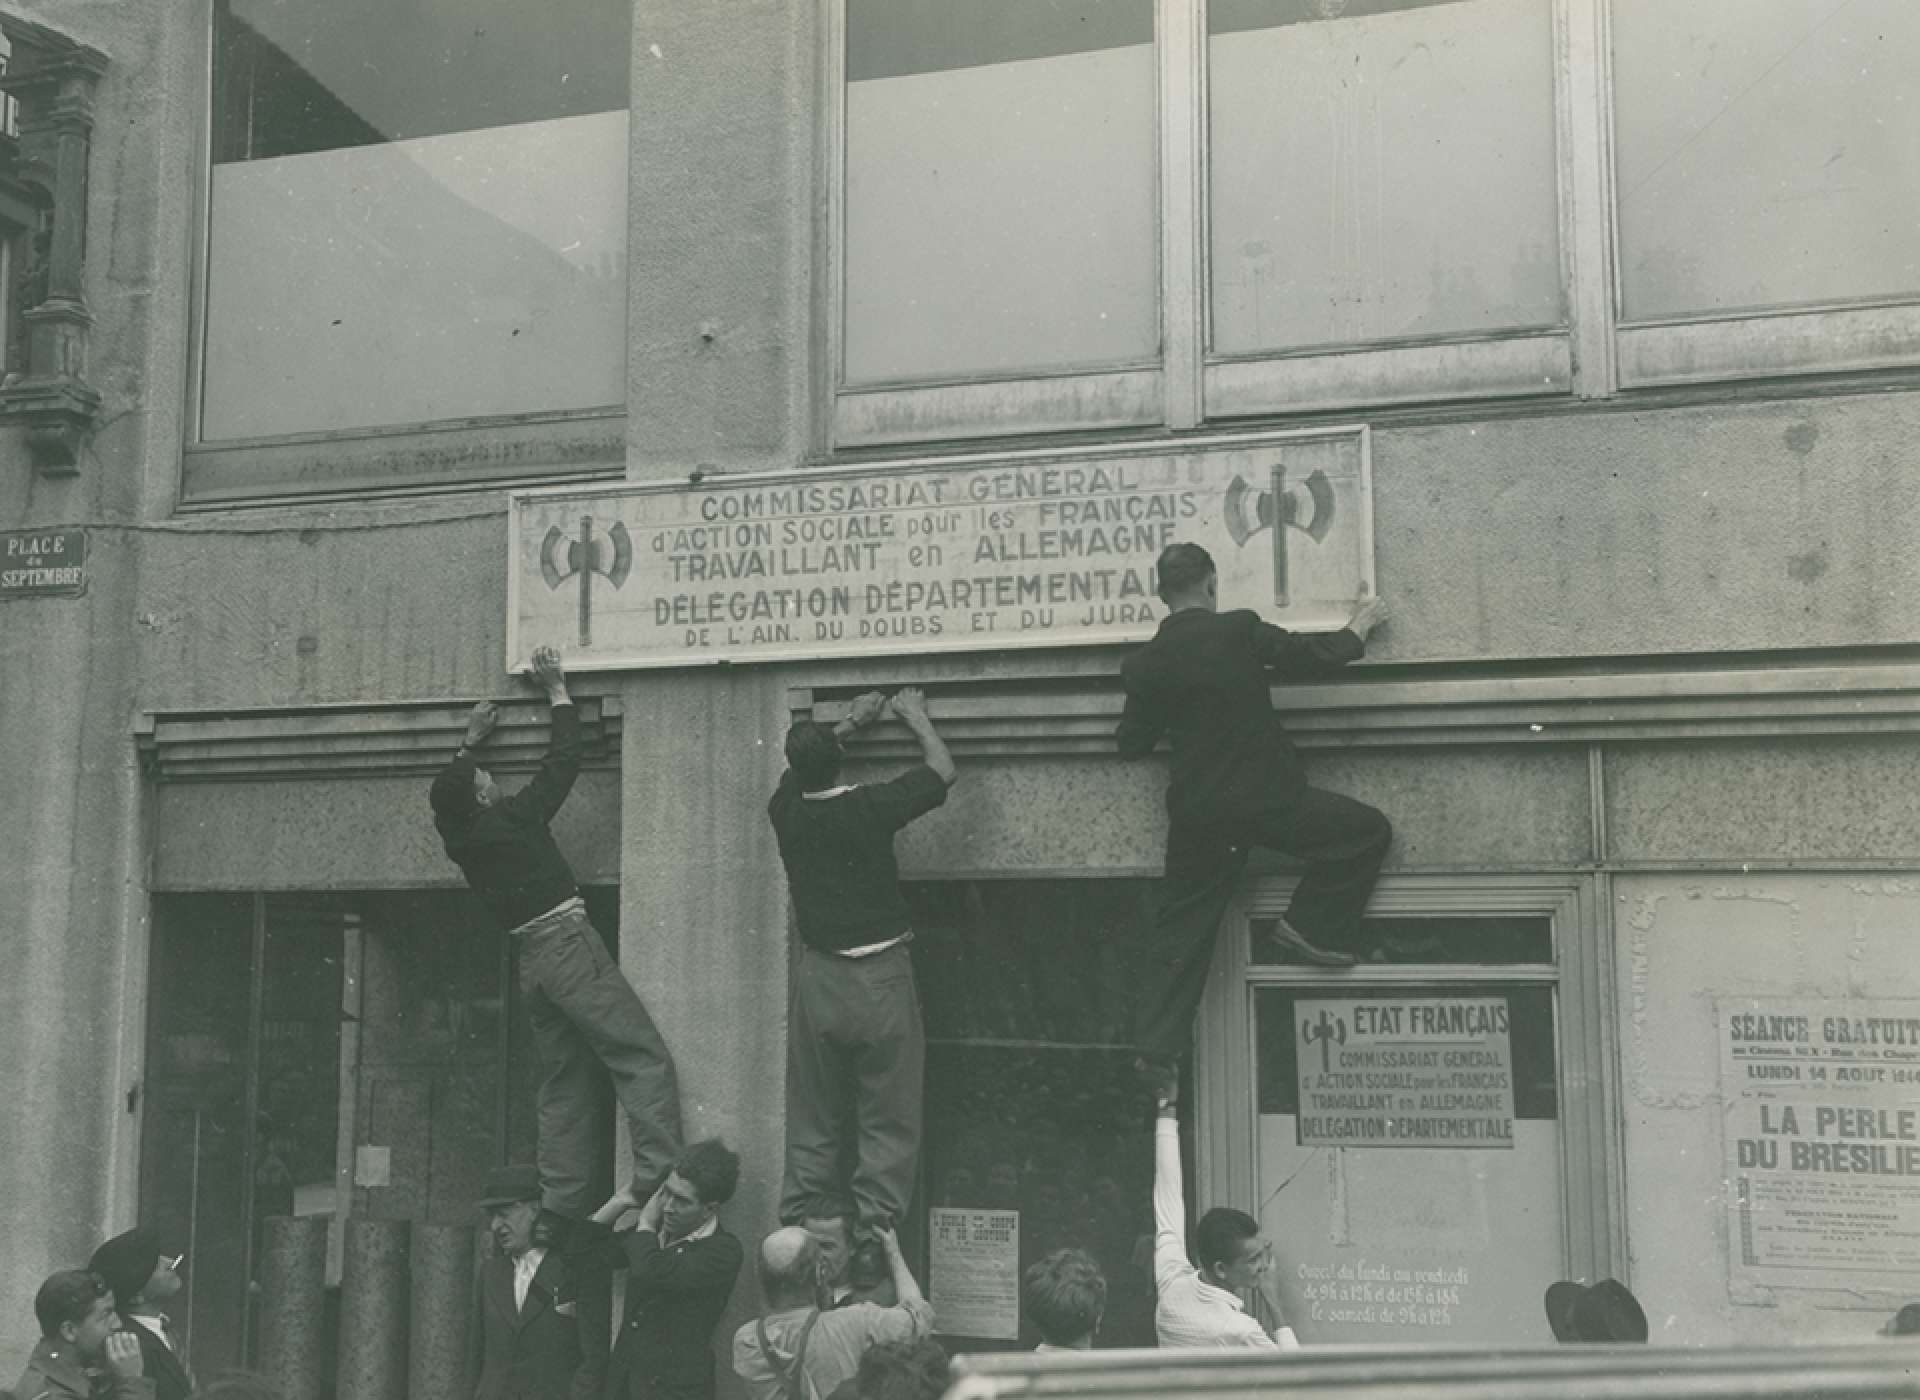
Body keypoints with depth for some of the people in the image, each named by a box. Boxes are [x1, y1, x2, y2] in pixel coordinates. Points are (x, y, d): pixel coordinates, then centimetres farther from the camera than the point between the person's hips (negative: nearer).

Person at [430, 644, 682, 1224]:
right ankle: (655, 1175, -26)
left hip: (532, 965, 8)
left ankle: (561, 1200, 9)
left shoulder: (457, 838, 8)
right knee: (645, 1059, -12)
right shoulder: (513, 819, -8)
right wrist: (556, 689, 10)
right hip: (571, 946, -8)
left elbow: (450, 792, 31)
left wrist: (470, 742, 38)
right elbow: (564, 759, 0)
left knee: (563, 1083, 12)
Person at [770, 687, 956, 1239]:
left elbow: (801, 765, 24)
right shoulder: (870, 807, -13)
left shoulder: (786, 810, -1)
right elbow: (944, 770, 2)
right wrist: (916, 717, 16)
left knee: (812, 1123, 12)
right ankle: (874, 1230, -3)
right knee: (887, 1121, 1)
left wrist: (852, 721, 32)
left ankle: (798, 1229, 14)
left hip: (816, 979, 4)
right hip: (880, 977, -4)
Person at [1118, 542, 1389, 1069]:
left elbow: (1132, 744, 10)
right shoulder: (1238, 631, -10)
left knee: (1181, 935, 12)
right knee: (1367, 831, 11)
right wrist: (1360, 626, 17)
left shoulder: (1145, 662, 2)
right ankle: (1310, 930, 9)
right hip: (1266, 799, -5)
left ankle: (1158, 1052, 10)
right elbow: (1314, 657, -2)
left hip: (1197, 816, 5)